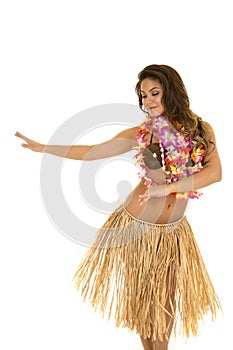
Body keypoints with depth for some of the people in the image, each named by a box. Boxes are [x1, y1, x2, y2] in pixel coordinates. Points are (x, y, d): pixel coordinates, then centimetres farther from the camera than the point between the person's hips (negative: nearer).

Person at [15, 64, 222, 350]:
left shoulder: (201, 130, -3)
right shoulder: (140, 133, -6)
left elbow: (215, 172, -15)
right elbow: (90, 152, -2)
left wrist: (166, 187, -24)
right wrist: (41, 148, -4)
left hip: (174, 230, 1)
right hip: (136, 226, -1)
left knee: (166, 297, 11)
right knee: (141, 294, 12)